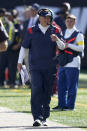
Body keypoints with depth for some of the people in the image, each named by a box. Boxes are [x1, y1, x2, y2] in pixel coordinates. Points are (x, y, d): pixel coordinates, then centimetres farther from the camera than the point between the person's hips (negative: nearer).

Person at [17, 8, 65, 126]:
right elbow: (24, 46, 11)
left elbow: (62, 46, 1)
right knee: (36, 90, -15)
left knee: (47, 92, 5)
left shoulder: (55, 31, 7)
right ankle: (37, 117, -19)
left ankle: (44, 118, 15)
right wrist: (20, 62, 8)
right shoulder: (32, 31, 4)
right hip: (35, 66, -2)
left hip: (50, 67, 2)